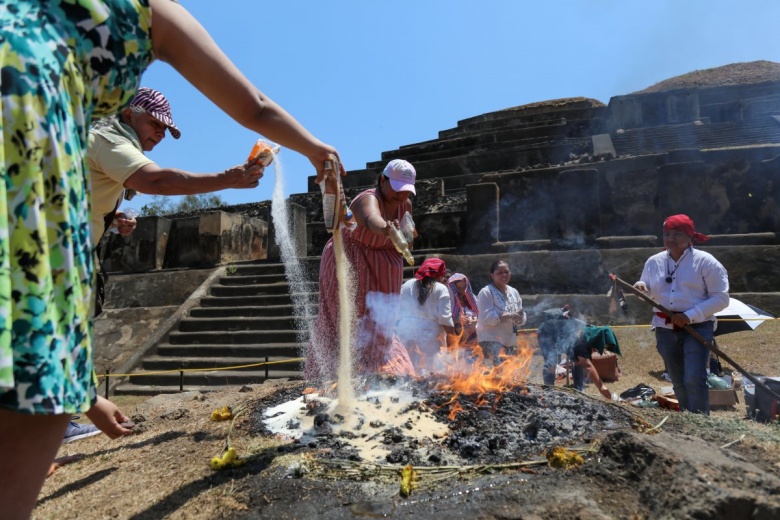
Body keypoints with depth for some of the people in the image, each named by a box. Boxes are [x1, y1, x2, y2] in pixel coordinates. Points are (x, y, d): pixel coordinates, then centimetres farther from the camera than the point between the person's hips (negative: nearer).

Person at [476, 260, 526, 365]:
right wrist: (510, 315, -24)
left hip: (509, 340, 7)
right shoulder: (486, 292, -11)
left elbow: (522, 318, 11)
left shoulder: (514, 292, 10)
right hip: (491, 339, -7)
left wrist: (519, 317, -13)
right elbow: (486, 317, -20)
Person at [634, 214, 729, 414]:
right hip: (665, 329, 5)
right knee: (679, 382, 14)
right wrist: (641, 287, -7)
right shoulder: (653, 262, 7)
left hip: (697, 327, -4)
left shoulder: (705, 261, -6)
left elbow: (721, 298, -9)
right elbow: (648, 293, 18)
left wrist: (690, 315, -20)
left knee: (694, 379, -15)